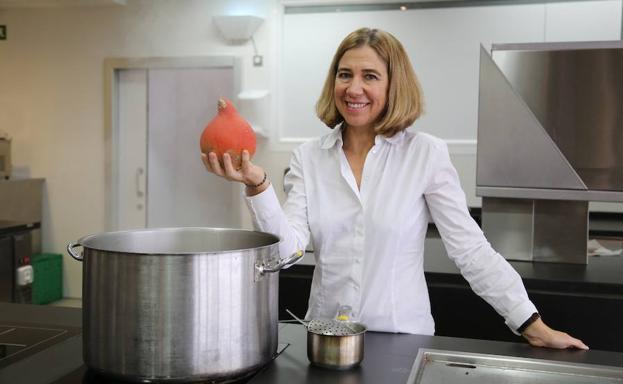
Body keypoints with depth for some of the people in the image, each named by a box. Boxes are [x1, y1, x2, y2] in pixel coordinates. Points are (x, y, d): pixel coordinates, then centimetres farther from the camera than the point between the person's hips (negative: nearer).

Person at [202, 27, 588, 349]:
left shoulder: (426, 154, -9)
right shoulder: (309, 158, -1)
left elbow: (470, 248, -7)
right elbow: (289, 247, -10)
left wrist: (532, 324, -10)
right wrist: (258, 185, -25)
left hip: (403, 339, -2)